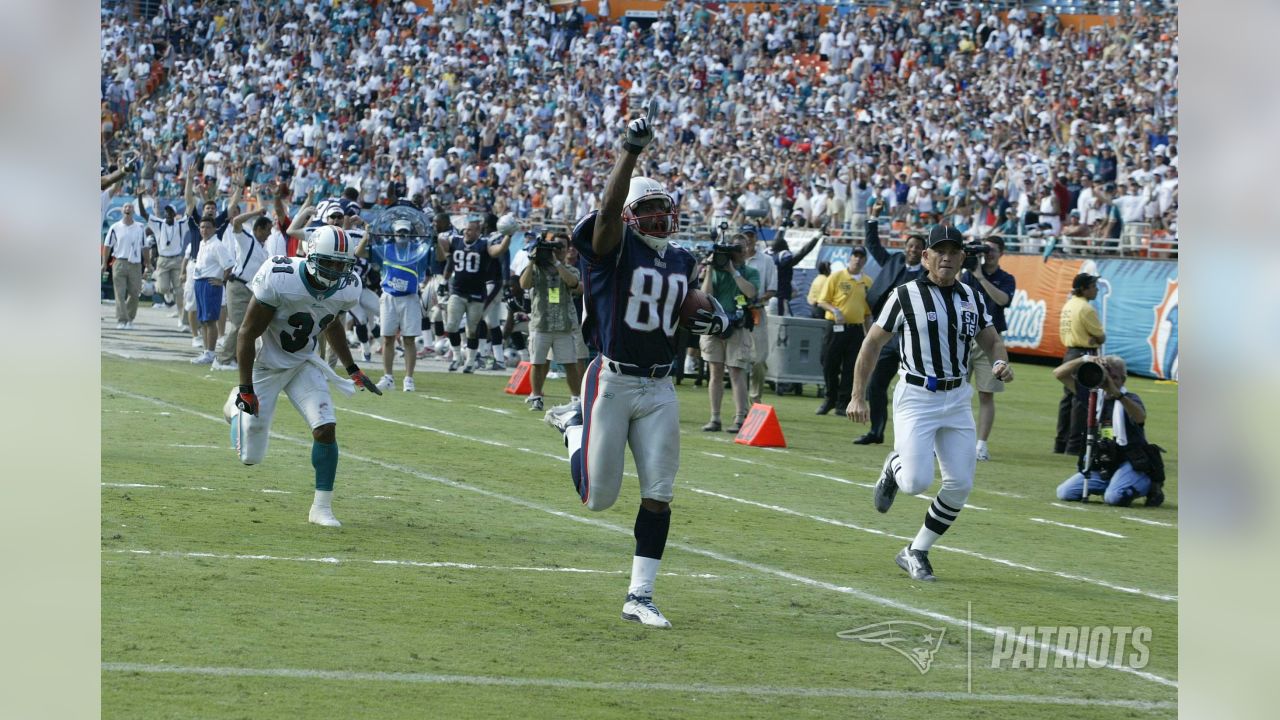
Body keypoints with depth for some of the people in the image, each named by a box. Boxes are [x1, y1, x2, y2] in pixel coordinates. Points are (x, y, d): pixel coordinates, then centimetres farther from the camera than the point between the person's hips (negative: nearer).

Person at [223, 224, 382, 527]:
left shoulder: (346, 289, -13)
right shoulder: (279, 280, -32)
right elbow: (247, 335, -22)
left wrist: (353, 370, 14)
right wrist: (246, 390, -21)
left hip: (304, 365, 4)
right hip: (266, 365, -4)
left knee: (326, 428, -17)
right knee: (251, 456, 3)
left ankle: (321, 507, -3)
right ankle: (236, 405, 36)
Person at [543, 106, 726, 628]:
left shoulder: (680, 262, 12)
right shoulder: (614, 249, -8)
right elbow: (609, 208, -29)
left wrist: (709, 316, 5)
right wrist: (631, 150, -38)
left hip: (659, 388, 5)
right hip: (612, 383, -5)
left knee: (658, 495, -1)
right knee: (598, 496, 2)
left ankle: (639, 596, 8)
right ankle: (574, 425, 33)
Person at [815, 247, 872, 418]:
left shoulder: (868, 282, 10)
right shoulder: (837, 276, 0)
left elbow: (868, 311, 15)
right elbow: (822, 301, -1)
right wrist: (834, 310, -20)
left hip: (856, 330, 3)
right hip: (836, 328, -3)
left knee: (850, 370, 0)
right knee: (830, 365, 1)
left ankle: (843, 404, 6)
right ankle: (830, 399, 18)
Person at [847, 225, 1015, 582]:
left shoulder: (972, 298, 8)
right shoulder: (906, 295, -7)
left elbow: (992, 340, 16)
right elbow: (873, 344, -2)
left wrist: (1001, 362, -8)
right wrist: (858, 397, -5)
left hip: (957, 400, 5)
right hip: (916, 398, -5)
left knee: (960, 485, 1)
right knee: (917, 482, -18)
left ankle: (916, 552, 17)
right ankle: (895, 468, 20)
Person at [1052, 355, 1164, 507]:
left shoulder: (1129, 399, -5)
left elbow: (1140, 417, -31)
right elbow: (1059, 373, 4)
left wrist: (1116, 393, -43)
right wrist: (1084, 359, -14)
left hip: (1130, 464, -6)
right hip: (1100, 466, 6)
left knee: (1114, 497, -32)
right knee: (1064, 493, -7)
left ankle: (1149, 485, -1)